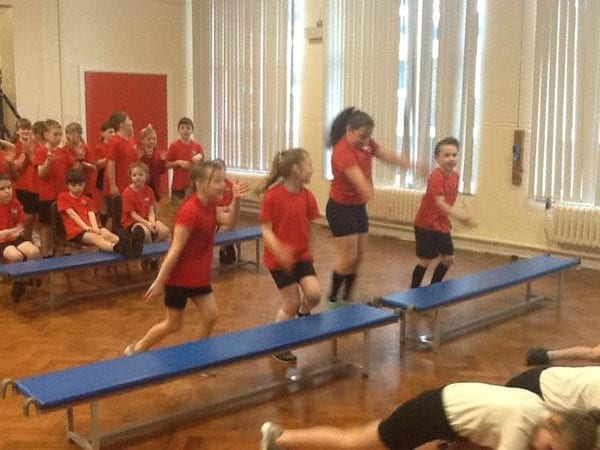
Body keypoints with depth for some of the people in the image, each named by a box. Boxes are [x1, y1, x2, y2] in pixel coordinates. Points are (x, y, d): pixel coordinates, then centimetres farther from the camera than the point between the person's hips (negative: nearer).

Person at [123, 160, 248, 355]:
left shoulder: (209, 206, 0)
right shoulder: (190, 211, -26)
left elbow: (230, 221, 11)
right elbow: (175, 250, -26)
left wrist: (236, 199, -7)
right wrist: (159, 282, -22)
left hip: (199, 275, 8)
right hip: (179, 276, -8)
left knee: (210, 316, 7)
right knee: (173, 324, 6)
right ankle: (136, 350, 25)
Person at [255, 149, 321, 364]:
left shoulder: (307, 196, 0)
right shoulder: (273, 195, -17)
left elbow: (309, 228, 10)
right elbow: (266, 230, -16)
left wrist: (308, 252, 15)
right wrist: (279, 250, -32)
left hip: (302, 255, 5)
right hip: (279, 258, -5)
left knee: (314, 294, -12)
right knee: (292, 302, 1)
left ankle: (303, 314, 25)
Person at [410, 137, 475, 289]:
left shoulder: (455, 175, 2)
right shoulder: (436, 176, -24)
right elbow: (440, 203, -33)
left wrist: (463, 215, 3)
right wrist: (460, 217, -41)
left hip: (442, 225, 8)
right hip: (426, 225, -8)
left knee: (448, 258, 13)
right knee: (425, 260, -1)